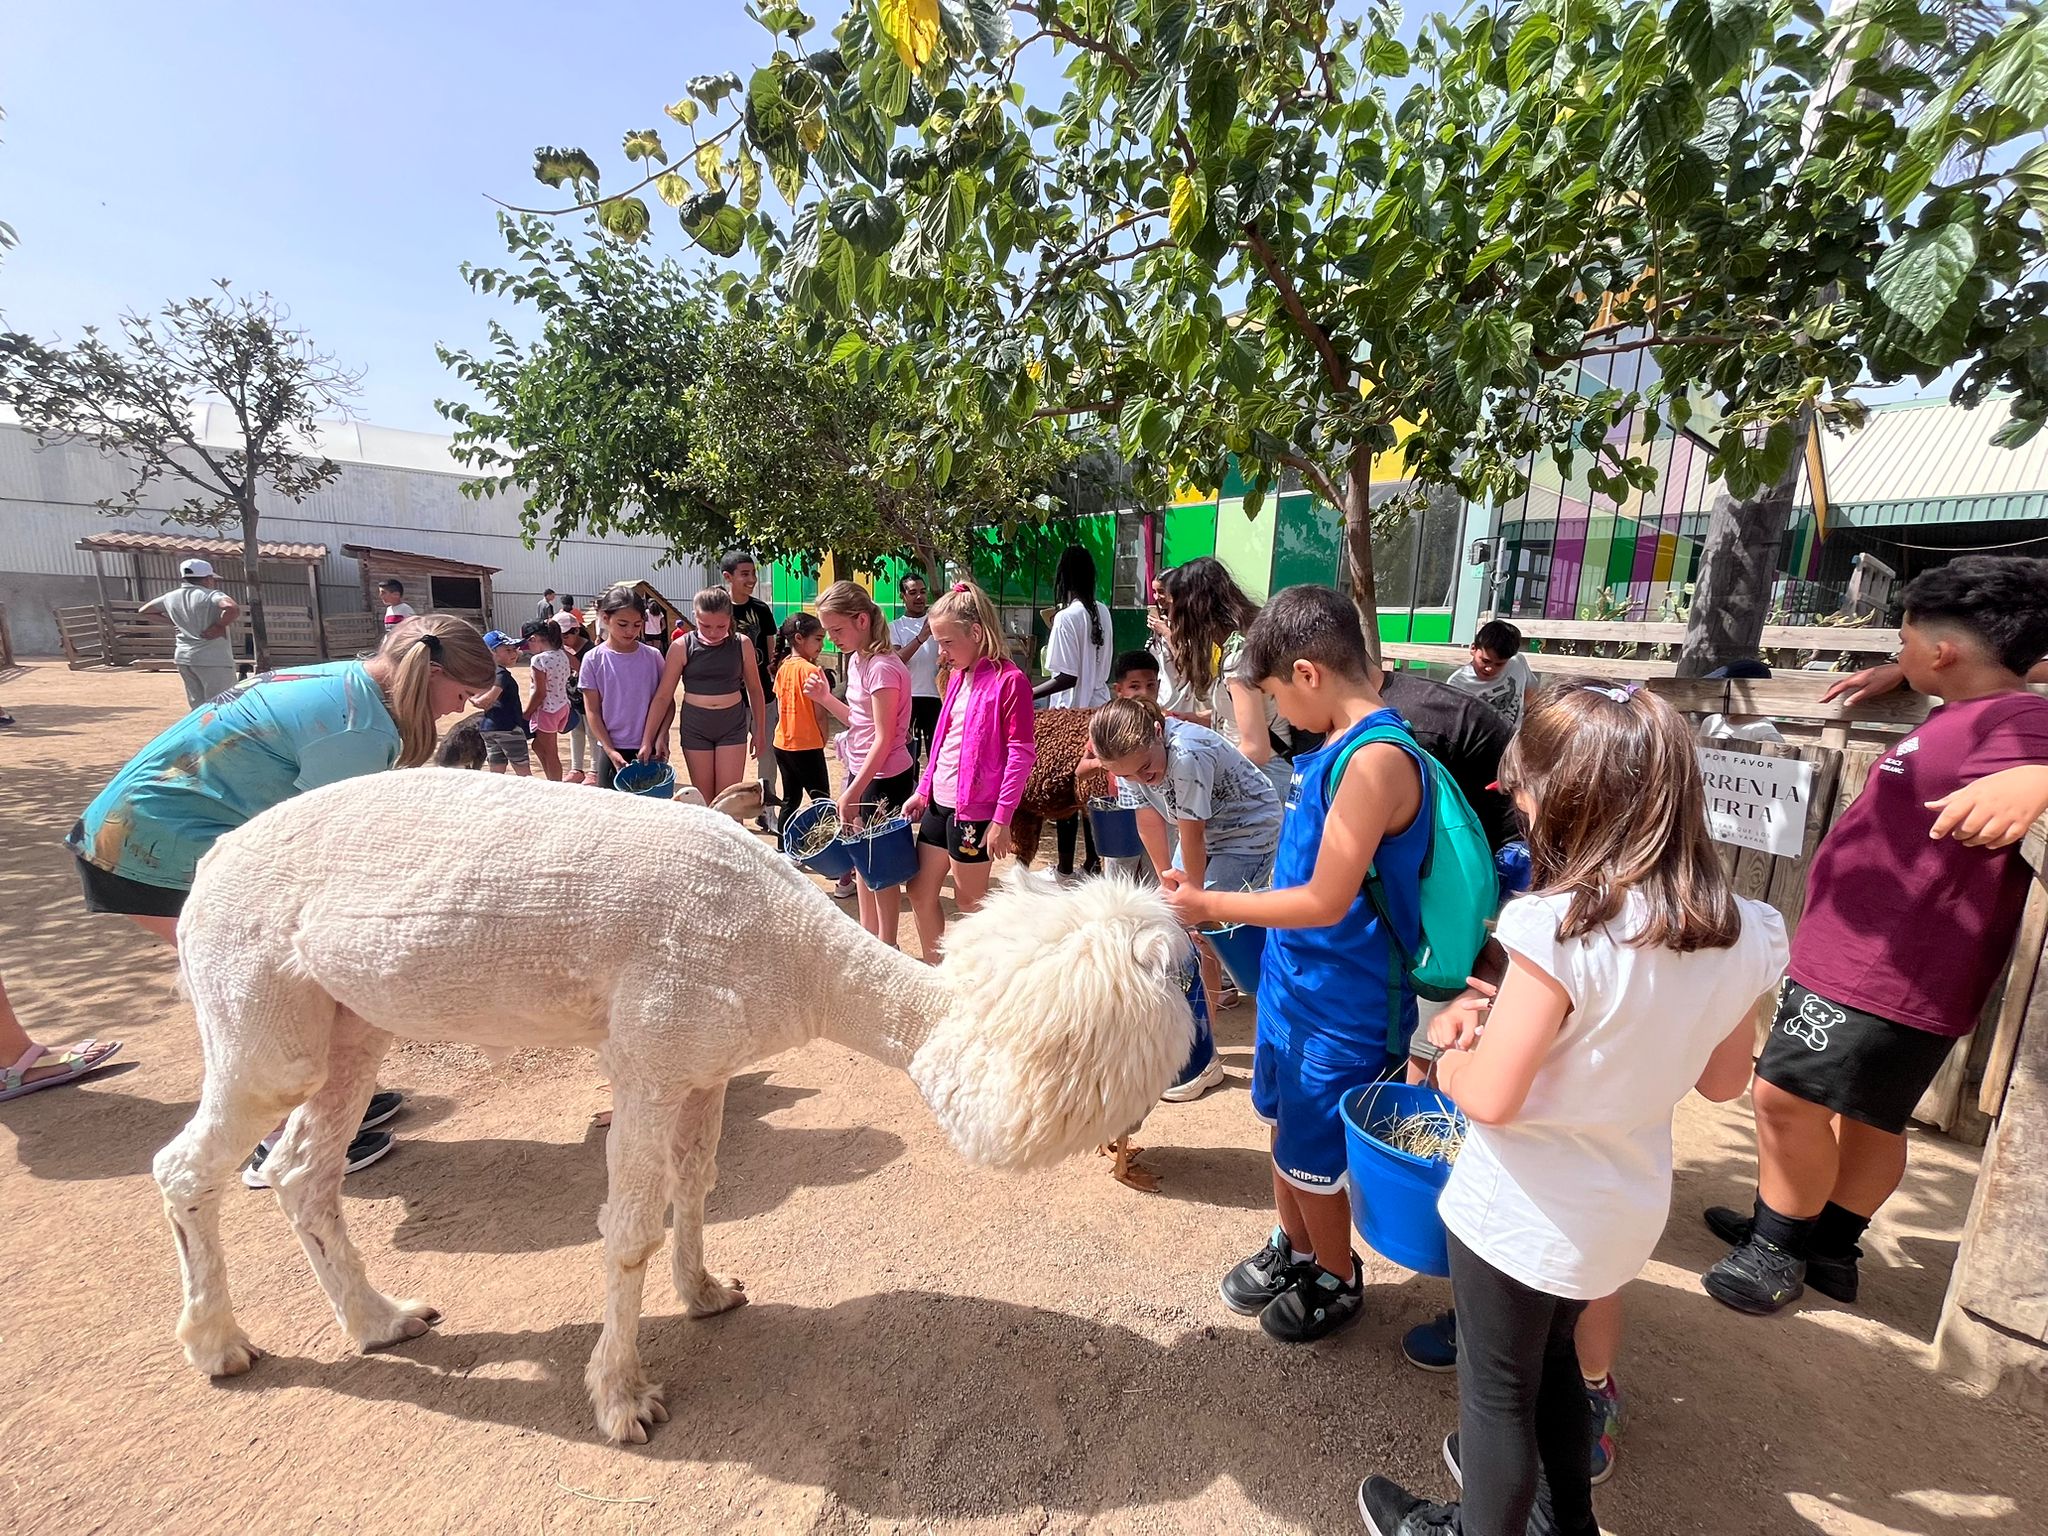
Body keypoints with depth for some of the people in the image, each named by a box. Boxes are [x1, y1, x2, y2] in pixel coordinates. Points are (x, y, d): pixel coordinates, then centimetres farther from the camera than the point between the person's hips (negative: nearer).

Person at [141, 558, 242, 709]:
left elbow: (143, 611, 26)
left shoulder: (171, 597, 10)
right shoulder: (211, 595, -10)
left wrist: (171, 620, 19)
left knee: (198, 707, 15)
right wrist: (220, 626, -17)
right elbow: (233, 608, -32)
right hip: (213, 659, -7)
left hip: (183, 658, 7)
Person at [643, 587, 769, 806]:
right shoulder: (682, 646, -9)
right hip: (695, 725, 0)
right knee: (703, 801, 9)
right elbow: (663, 696, -6)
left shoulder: (742, 644, -7)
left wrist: (760, 732, 9)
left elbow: (755, 691, 5)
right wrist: (647, 739, -7)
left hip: (732, 724, 0)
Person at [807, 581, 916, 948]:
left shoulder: (883, 667, -20)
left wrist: (852, 793, -22)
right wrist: (824, 698, 0)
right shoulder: (857, 659, 8)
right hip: (861, 771, 9)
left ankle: (887, 946, 18)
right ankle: (868, 934, 34)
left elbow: (883, 739, -22)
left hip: (884, 778, -9)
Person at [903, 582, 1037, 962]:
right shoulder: (957, 676, 11)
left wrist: (1002, 818, -18)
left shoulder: (1009, 680, -15)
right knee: (920, 892, 16)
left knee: (970, 902, 6)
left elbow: (1022, 753, -17)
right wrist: (922, 791, 17)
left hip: (975, 808, -8)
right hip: (939, 803, 9)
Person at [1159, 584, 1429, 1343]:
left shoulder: (1377, 760, -26)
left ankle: (1337, 1280, 39)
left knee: (1311, 1156, 12)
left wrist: (1210, 904, -18)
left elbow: (1327, 900, -26)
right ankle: (1292, 1249, 47)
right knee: (1283, 1126, 24)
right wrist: (1220, 906, 9)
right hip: (1294, 982, 8)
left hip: (1342, 1007, -8)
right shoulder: (1337, 749, 3)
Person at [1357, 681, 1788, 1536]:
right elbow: (1722, 1082, 5)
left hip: (1523, 1212, -6)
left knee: (1496, 1389, 20)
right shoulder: (1748, 934, -9)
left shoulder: (1556, 928, -30)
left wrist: (1451, 1057, -6)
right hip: (1626, 1209, 7)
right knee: (1551, 1356, 33)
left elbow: (1489, 1099, -26)